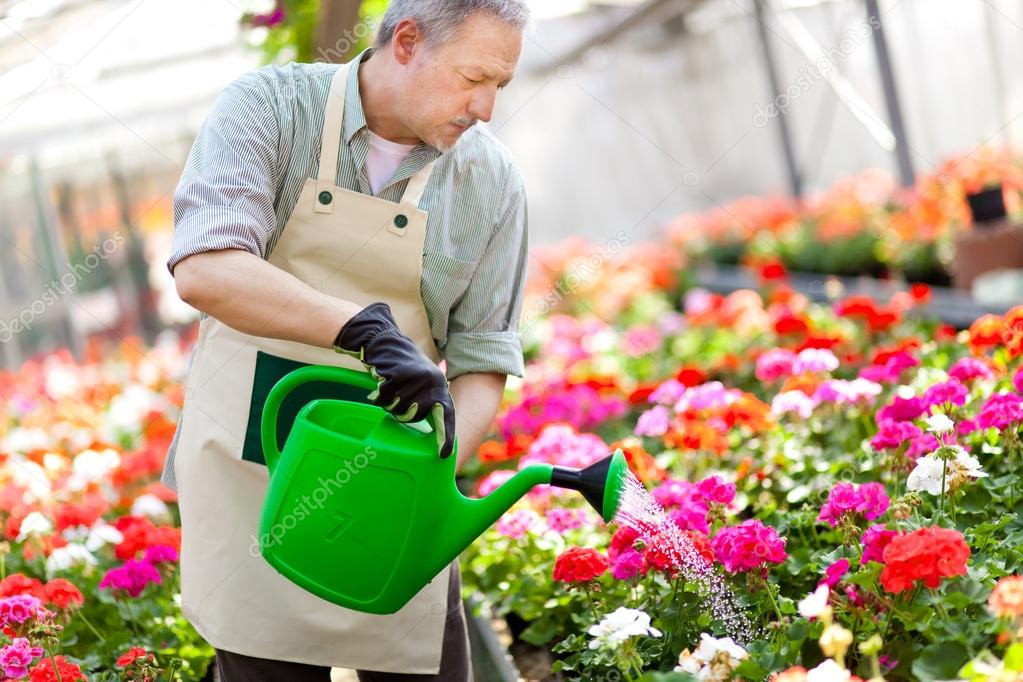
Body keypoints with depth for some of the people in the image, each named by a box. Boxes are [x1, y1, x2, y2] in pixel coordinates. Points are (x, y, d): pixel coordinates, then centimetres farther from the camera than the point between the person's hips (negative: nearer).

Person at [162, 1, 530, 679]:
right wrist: (364, 326, -36)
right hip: (248, 477, -2)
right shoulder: (270, 106, -11)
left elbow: (481, 365, -1)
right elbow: (203, 270, -27)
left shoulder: (492, 182, -3)